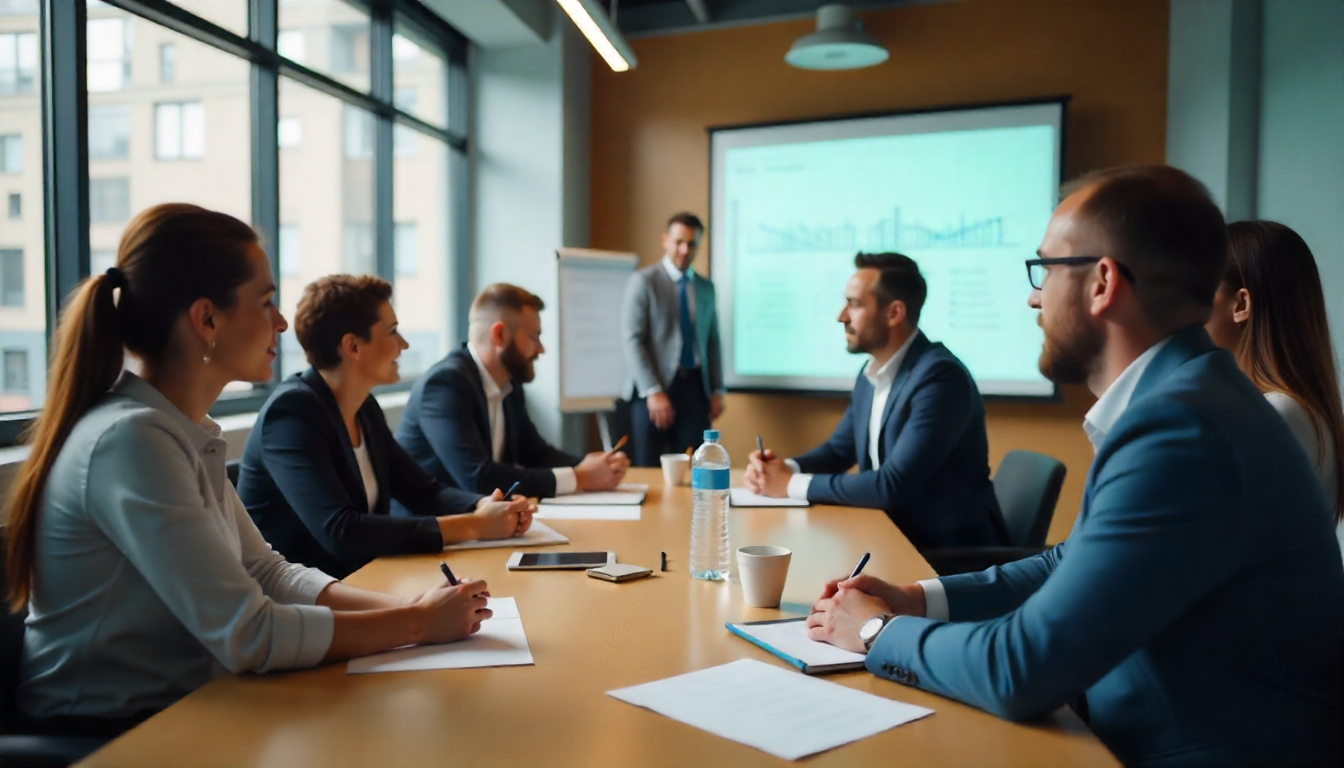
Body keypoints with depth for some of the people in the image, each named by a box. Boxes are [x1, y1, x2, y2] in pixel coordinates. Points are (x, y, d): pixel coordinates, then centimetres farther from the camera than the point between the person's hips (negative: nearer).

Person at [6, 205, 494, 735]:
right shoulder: (130, 440, -23)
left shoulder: (186, 432, 4)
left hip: (180, 705, 7)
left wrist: (407, 605, -9)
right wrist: (420, 622, -16)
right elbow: (248, 636, -24)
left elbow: (267, 574, 4)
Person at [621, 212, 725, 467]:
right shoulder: (643, 281, -3)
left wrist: (717, 390, 8)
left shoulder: (706, 287, 14)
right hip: (654, 388, -4)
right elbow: (632, 340, -10)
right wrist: (653, 391, -17)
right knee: (648, 471, 1)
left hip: (695, 387, 5)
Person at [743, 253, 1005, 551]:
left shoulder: (940, 376, -23)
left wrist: (792, 484, -20)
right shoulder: (872, 373, 5)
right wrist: (785, 469, -7)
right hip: (898, 536, 7)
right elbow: (839, 449, 14)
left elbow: (893, 485, -28)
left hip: (951, 552, -7)